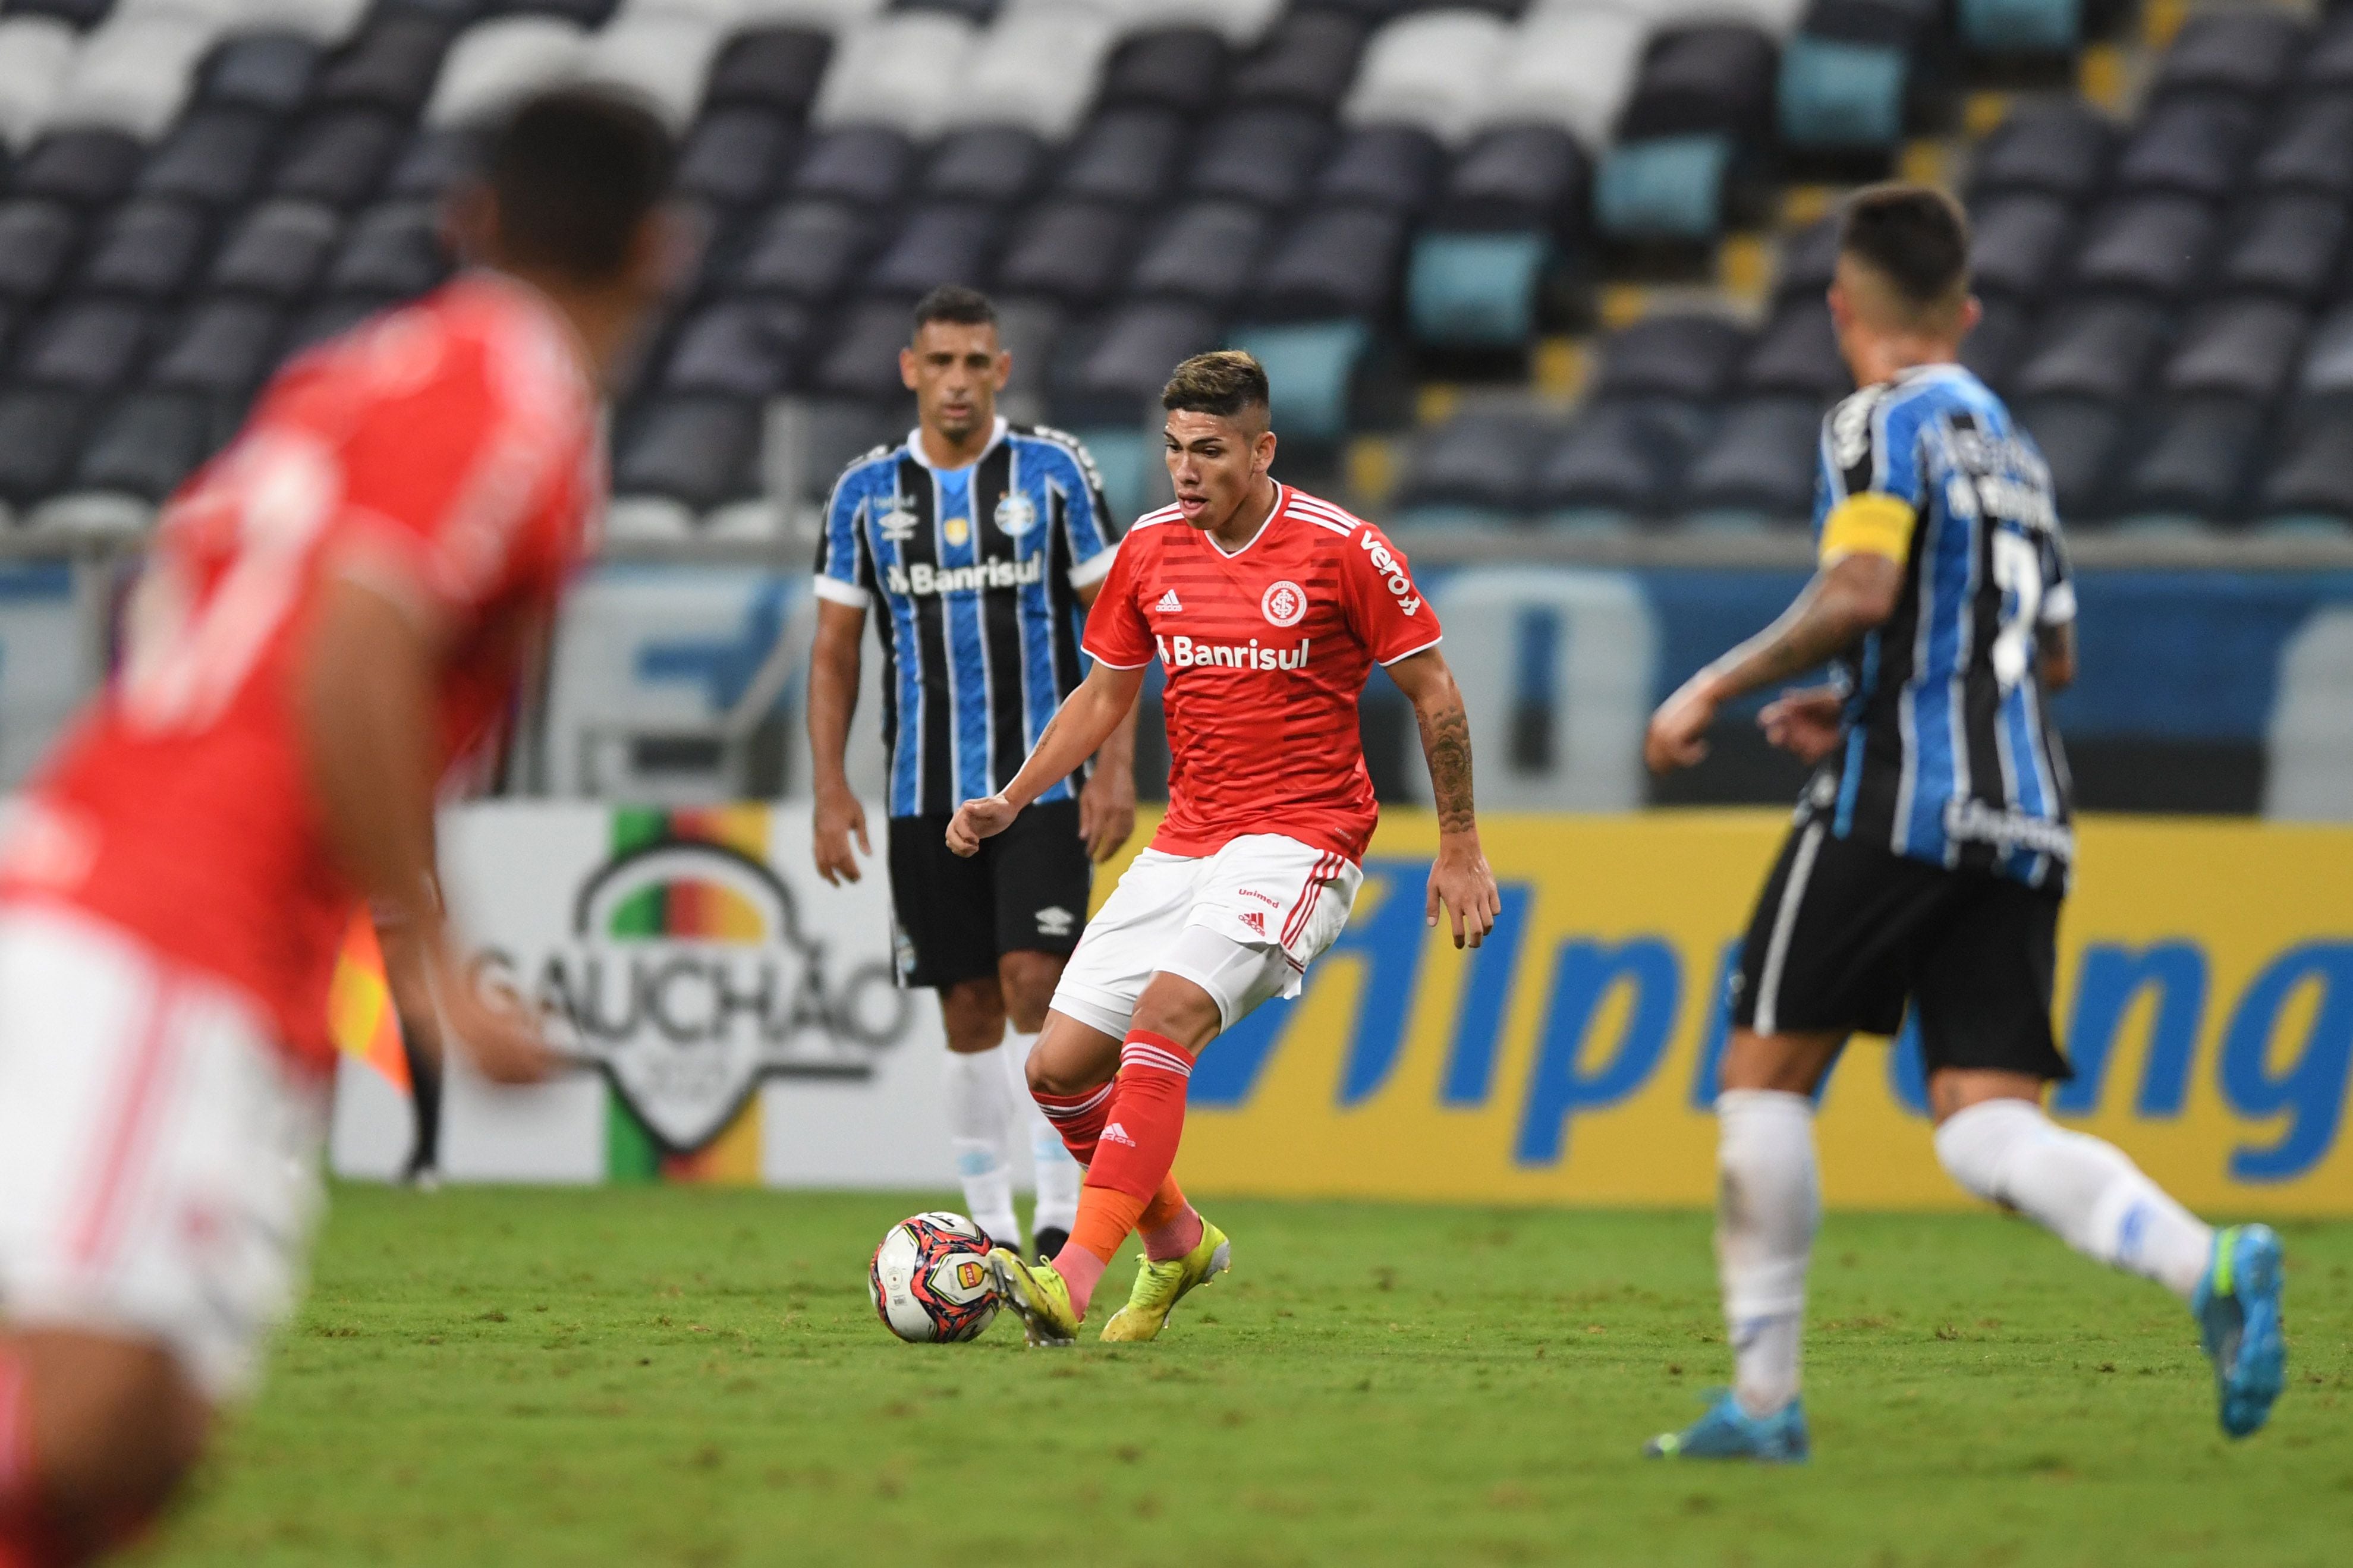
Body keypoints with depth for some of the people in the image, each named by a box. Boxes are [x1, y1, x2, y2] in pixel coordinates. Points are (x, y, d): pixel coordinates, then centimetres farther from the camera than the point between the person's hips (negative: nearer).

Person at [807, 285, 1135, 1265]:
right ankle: (991, 1228, 13)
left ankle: (1061, 1216, -10)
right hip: (928, 794, 2)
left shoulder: (1053, 472, 0)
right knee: (970, 1008, 4)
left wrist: (1116, 764, -8)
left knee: (1035, 981, -14)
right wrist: (831, 789, -1)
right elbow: (834, 651, 9)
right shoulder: (866, 493, 5)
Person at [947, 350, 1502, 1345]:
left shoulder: (1342, 550, -9)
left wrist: (1460, 847, -1)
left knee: (1164, 1016, -28)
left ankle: (1075, 1280, -33)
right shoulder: (1150, 549, 5)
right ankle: (1177, 1243, 24)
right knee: (1059, 1068, -2)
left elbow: (1433, 694, -1)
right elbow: (1104, 695, 17)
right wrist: (1011, 801, 6)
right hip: (1186, 842, 6)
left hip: (1302, 835, -6)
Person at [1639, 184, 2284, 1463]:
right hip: (2024, 818, 7)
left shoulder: (1882, 422, -2)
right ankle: (2209, 1267, -28)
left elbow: (1861, 592, -18)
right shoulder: (2008, 443, 24)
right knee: (1986, 1126, -2)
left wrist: (1715, 689, -8)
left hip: (1899, 801, -7)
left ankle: (1764, 1397, 3)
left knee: (1763, 1073, 5)